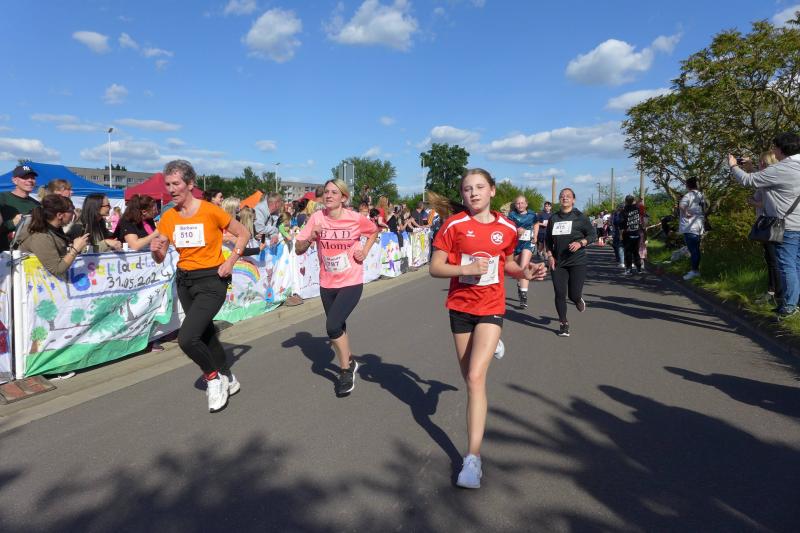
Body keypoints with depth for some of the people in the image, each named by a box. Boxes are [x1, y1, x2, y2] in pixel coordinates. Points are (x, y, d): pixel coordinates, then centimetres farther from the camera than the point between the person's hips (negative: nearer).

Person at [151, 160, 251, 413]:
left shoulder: (210, 211, -13)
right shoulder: (168, 217, 1)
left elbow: (243, 234, -2)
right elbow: (160, 258, 6)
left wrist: (230, 261, -13)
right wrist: (155, 249, -17)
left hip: (211, 280, -6)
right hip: (184, 281, 6)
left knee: (187, 338, -19)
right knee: (206, 335, 18)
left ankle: (214, 377, 7)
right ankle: (228, 379, 37)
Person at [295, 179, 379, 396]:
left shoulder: (355, 219, -12)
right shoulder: (317, 218, -7)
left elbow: (374, 231, 10)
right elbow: (298, 250, -7)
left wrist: (365, 252, -3)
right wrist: (310, 236, -25)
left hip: (351, 282, -4)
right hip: (327, 283, 4)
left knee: (333, 325, -18)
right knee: (337, 327, 18)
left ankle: (345, 369, 5)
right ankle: (349, 362, 45)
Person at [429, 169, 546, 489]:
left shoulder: (507, 228, 0)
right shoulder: (453, 226, -6)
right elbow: (435, 268, -7)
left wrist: (525, 273, -3)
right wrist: (467, 268, -22)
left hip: (491, 308, -1)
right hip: (460, 307, 1)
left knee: (476, 377, -15)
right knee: (469, 380, 12)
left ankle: (473, 457, -11)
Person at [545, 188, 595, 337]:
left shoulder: (580, 217, -1)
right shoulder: (553, 218, 9)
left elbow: (592, 234, 1)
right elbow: (549, 239, 15)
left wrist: (580, 243, -17)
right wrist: (550, 256, 3)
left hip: (577, 262, -3)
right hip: (557, 262, 3)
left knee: (574, 295, -5)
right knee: (559, 294, -1)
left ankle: (579, 299, 34)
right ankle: (563, 324, 14)